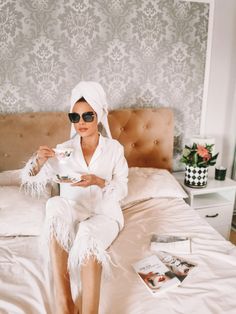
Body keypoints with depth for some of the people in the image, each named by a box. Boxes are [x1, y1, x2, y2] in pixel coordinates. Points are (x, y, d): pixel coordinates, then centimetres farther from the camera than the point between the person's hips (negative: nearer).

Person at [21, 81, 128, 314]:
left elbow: (122, 190, -3)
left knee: (88, 236, -36)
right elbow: (32, 185, 2)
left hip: (104, 214, -1)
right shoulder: (63, 150, 4)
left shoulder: (114, 148, 1)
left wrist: (98, 181, -22)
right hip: (71, 215, 2)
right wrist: (39, 162, -19)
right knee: (56, 205, -34)